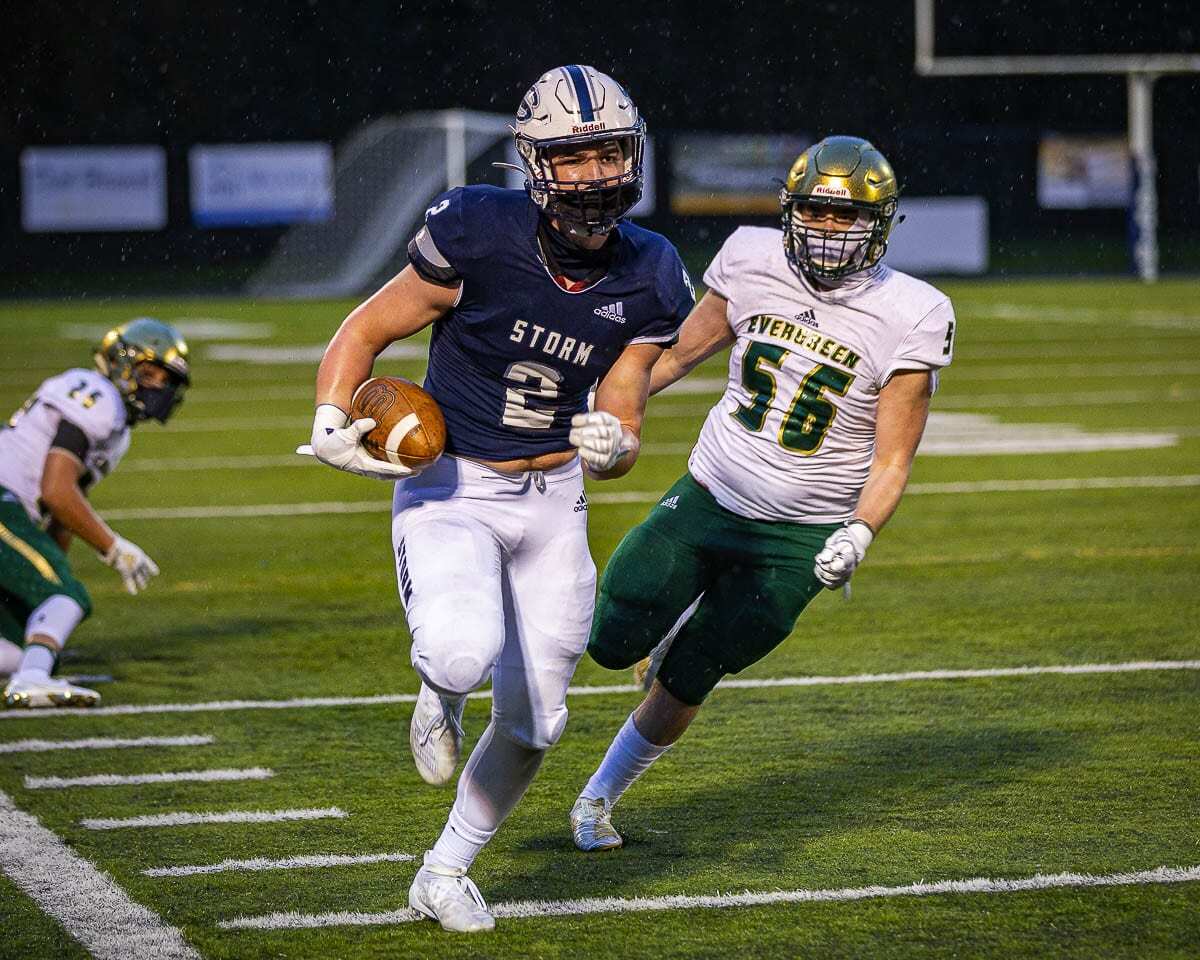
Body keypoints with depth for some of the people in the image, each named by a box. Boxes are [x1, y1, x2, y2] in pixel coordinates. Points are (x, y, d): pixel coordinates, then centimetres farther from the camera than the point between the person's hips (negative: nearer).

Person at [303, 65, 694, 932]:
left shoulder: (648, 282, -5)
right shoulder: (478, 235, -18)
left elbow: (621, 422, 2)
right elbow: (366, 332, -5)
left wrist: (614, 444, -21)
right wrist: (331, 423, -21)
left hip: (552, 501, 4)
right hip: (448, 487, -4)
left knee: (532, 720, 8)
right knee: (464, 649, -32)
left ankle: (445, 874, 32)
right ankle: (441, 695, 7)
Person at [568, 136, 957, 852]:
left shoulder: (908, 319, -15)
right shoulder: (753, 262, -5)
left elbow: (892, 463, -12)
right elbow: (684, 350, 12)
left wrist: (860, 534, -28)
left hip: (799, 536, -3)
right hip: (708, 497, 3)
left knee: (685, 683, 3)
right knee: (613, 644, -3)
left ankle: (599, 799, 29)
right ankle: (687, 620, 34)